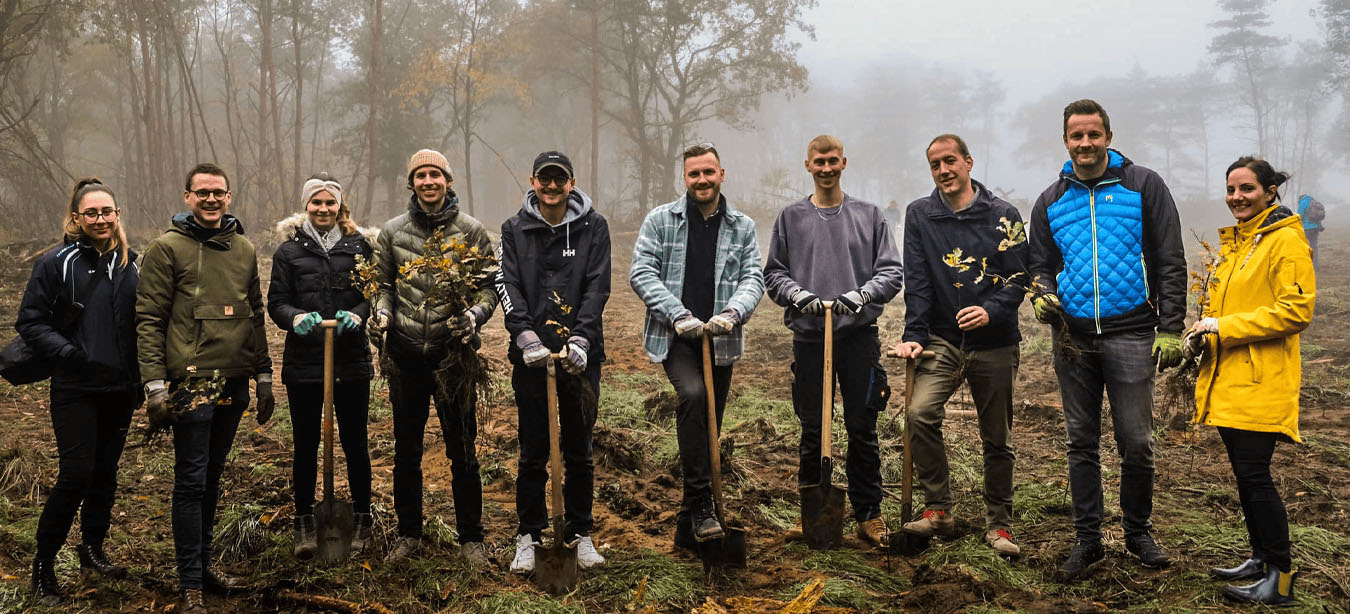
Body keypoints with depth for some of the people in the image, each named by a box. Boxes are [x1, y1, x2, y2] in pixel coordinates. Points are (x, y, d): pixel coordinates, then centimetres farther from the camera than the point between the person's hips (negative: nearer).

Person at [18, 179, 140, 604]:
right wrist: (63, 350, -18)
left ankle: (92, 550, 28)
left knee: (106, 472, 12)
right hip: (76, 389, -4)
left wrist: (144, 378, 8)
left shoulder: (132, 265, 7)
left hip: (120, 389, 4)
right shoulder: (57, 263, -4)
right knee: (76, 474, -9)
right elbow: (30, 321, -3)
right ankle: (44, 564, 6)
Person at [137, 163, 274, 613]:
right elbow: (148, 319, -7)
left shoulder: (243, 249, 13)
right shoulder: (167, 248, -3)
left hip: (234, 384, 5)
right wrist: (155, 385, -13)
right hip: (191, 383, -5)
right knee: (191, 482, -2)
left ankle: (203, 564, 26)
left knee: (212, 477, 14)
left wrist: (263, 377, 15)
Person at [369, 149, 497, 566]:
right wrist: (382, 313, -6)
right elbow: (385, 284, 13)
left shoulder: (471, 230, -1)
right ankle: (408, 532, 29)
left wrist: (476, 314, -17)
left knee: (462, 450, 4)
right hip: (406, 354, 2)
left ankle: (470, 538, 17)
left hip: (453, 351, -2)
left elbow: (491, 283, 1)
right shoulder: (393, 232, 5)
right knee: (406, 449, 13)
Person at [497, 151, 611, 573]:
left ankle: (580, 533, 22)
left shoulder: (593, 227, 4)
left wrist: (581, 338, -17)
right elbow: (507, 286, -4)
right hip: (530, 355, 0)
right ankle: (528, 536, 18)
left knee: (579, 451, 9)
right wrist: (525, 336, -19)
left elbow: (597, 288, -3)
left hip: (581, 354, 0)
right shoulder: (514, 230, 6)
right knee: (533, 452, 6)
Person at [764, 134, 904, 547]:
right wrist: (798, 295, -11)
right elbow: (773, 273, 8)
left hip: (860, 335, 0)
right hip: (808, 335, 1)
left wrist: (862, 294, -15)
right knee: (812, 431, 6)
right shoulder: (790, 218, 10)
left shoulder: (869, 216, 8)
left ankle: (869, 514, 13)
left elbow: (891, 272, 3)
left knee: (862, 429, 2)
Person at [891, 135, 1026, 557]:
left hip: (994, 343, 0)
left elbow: (1019, 277, -1)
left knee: (998, 439, 6)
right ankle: (938, 509, -7)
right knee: (920, 414, -21)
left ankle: (999, 524, 20)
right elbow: (917, 281, 0)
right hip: (942, 340, 0)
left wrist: (992, 311, -19)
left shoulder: (1003, 215, 2)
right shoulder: (920, 214, 5)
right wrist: (914, 335, -9)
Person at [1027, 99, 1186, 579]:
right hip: (1073, 338, 3)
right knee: (1082, 443, 8)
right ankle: (1087, 539, 18)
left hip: (1130, 335, -3)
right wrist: (1042, 296, -6)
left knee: (1136, 444, 2)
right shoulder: (1051, 201, 10)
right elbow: (1041, 265, 17)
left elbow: (1170, 262, 0)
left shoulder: (1143, 185, 2)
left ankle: (1137, 532, 22)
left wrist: (1171, 329, -7)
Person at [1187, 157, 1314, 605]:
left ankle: (1281, 579, 2)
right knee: (1244, 473, 15)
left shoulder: (1285, 240, -9)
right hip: (1228, 378, 9)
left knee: (1254, 475, -8)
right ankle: (1260, 557, 28)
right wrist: (1204, 331, 7)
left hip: (1261, 382, -8)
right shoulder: (1233, 242, 17)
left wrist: (1226, 327, -18)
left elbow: (1297, 310, -17)